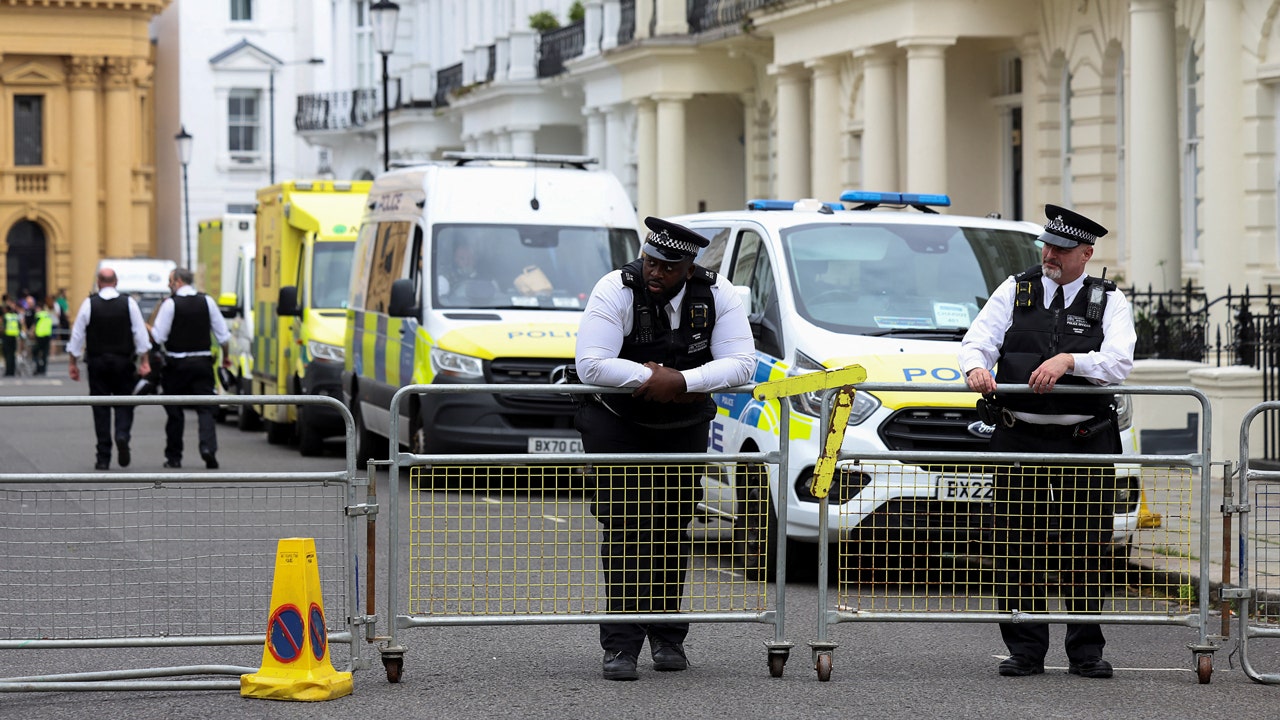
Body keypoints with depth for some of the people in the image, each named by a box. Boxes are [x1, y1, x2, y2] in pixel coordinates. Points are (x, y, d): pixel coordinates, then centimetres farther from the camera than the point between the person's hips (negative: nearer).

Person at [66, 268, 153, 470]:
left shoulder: (89, 304, -4)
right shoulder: (129, 303, -2)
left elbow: (77, 335, -2)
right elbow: (140, 334, -2)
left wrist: (72, 362, 6)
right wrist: (144, 362, 3)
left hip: (97, 362, 0)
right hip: (123, 362, 0)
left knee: (100, 408, 4)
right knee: (124, 403, 11)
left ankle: (103, 458, 3)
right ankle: (122, 435, -18)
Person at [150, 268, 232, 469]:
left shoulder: (170, 304, -9)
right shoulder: (207, 301, 3)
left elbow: (159, 336, -11)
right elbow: (222, 333, 5)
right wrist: (226, 356, 19)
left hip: (177, 364, -2)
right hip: (202, 361, 2)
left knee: (174, 411, 8)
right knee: (205, 408, 0)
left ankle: (174, 457, 14)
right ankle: (208, 447, -22)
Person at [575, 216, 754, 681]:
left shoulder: (717, 295, -12)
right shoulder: (615, 291, -20)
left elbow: (741, 363, -19)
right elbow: (590, 365, -27)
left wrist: (682, 381, -30)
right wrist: (649, 376, -28)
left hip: (684, 428, 3)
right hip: (616, 426, -3)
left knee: (673, 529, 5)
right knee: (624, 529, -11)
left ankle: (667, 637, 17)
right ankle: (621, 645, -12)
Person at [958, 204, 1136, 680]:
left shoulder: (1109, 302, 5)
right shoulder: (1015, 291, 9)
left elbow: (1118, 363, -11)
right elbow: (976, 341, -1)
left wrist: (1069, 360, -28)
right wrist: (975, 367, -24)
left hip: (1085, 442, -1)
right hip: (1019, 439, 1)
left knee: (1086, 547, 3)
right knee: (1017, 546, 1)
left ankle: (1086, 650, 11)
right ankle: (1025, 650, 8)